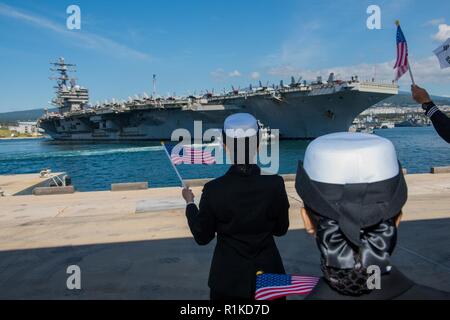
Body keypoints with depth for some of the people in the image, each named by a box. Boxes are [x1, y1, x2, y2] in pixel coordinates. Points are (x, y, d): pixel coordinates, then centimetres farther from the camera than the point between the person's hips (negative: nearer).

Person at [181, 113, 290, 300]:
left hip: (228, 280, 0)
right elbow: (281, 229, -2)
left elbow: (202, 237, -6)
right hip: (268, 276, 1)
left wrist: (190, 203, 7)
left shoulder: (213, 190, -19)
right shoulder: (275, 185, -16)